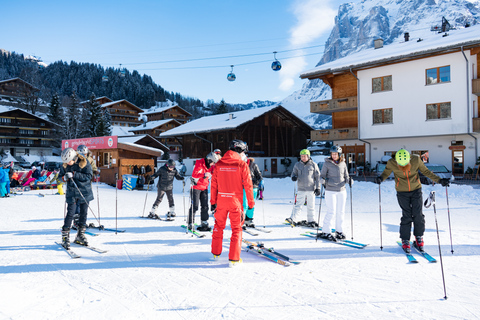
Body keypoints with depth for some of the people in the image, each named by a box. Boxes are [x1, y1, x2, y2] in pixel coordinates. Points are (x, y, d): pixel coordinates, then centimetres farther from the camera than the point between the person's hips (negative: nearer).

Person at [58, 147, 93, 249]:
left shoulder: (84, 162, -11)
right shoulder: (65, 165, -2)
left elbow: (89, 176, -16)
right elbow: (60, 175, 10)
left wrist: (74, 174, -24)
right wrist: (64, 178, -14)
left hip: (84, 192, 0)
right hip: (72, 193, 1)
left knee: (84, 213, 7)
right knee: (70, 213, -7)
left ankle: (80, 235, 22)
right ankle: (65, 237, 4)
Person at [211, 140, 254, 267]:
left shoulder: (219, 164, 3)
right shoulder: (242, 165, -8)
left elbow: (214, 184, 5)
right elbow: (248, 185, -7)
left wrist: (213, 201, 12)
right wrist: (251, 202, 2)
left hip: (221, 200, 3)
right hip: (235, 201, -3)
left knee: (219, 226, 19)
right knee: (236, 229, 8)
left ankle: (216, 253, 31)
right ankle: (233, 259, 7)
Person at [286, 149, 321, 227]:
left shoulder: (313, 165, 1)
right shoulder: (297, 165, 6)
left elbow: (317, 177, 4)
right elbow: (294, 173, 13)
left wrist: (318, 188, 0)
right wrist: (293, 177, -12)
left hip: (311, 189, -1)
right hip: (301, 189, 1)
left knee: (311, 206, 7)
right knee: (298, 204, -5)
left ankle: (311, 221, 18)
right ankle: (293, 219, -7)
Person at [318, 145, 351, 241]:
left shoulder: (343, 164, 8)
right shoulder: (327, 163, -3)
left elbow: (346, 176, 15)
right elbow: (322, 175, 0)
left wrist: (349, 180, -6)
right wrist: (323, 180, -21)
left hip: (342, 190, 4)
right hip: (330, 191, -4)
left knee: (341, 212, 8)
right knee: (331, 212, -6)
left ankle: (339, 231, 22)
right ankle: (325, 232, 5)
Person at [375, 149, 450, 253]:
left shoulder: (416, 160, -17)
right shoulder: (391, 163, -20)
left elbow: (426, 171, -1)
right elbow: (386, 172, -2)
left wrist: (439, 180, -6)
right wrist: (380, 178, -23)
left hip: (416, 190, 1)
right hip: (402, 192, -1)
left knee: (418, 215, -3)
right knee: (406, 216, -4)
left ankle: (419, 238, 19)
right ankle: (405, 241, 12)